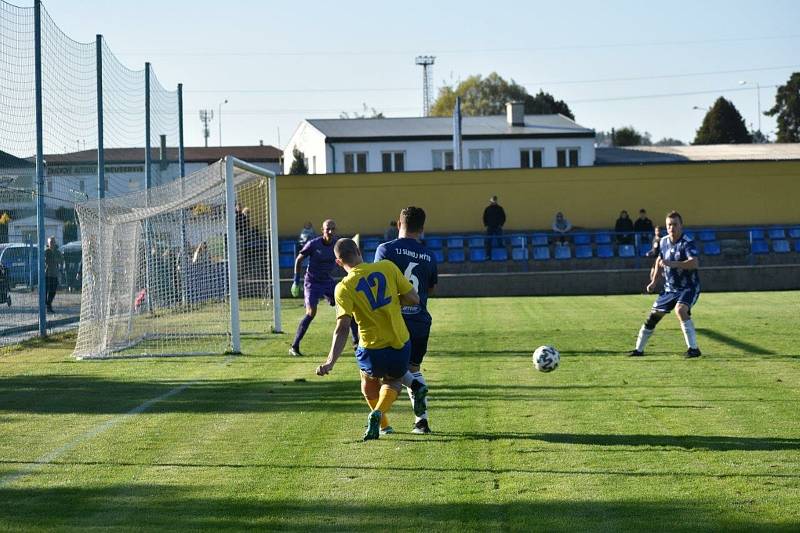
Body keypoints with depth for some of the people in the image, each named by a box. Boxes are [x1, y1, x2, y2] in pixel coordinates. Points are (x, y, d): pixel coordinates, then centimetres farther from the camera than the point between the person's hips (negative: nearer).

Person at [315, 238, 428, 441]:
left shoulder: (344, 288, -8)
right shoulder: (387, 267, -3)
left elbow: (342, 328, -17)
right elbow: (414, 299, 0)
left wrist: (331, 361, -21)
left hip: (372, 351, -1)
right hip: (401, 346, 1)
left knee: (369, 382, 33)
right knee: (393, 381, 29)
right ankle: (378, 413, -1)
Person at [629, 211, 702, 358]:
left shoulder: (687, 243, -20)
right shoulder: (664, 242, 2)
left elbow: (694, 263, -38)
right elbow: (660, 259, 23)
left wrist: (673, 264, -48)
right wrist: (654, 281, 22)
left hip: (688, 287, -7)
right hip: (669, 289, 7)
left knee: (680, 310, -32)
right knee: (654, 315, 6)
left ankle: (693, 349, -25)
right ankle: (638, 349, 21)